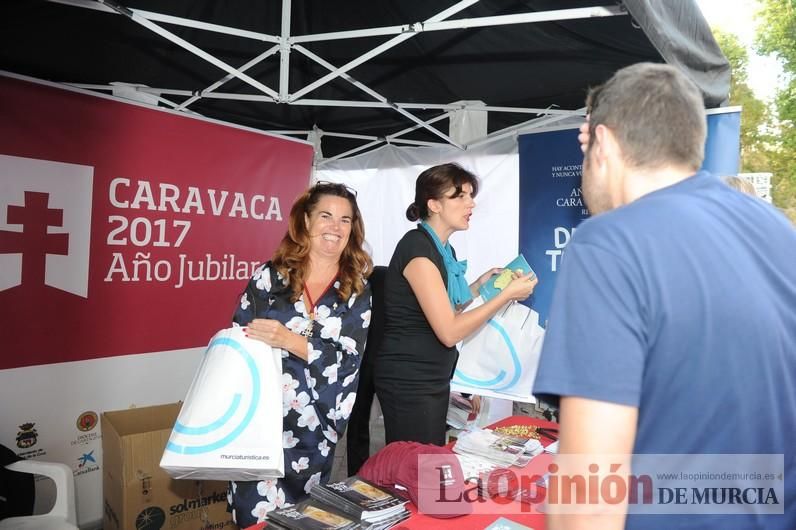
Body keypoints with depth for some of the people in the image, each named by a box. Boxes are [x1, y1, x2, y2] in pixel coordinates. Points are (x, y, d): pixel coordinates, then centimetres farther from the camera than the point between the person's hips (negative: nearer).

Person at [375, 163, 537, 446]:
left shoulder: (444, 250, 9)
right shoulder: (417, 247, -18)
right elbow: (449, 332, -21)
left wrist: (479, 285, 6)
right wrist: (508, 294, -17)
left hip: (434, 379, 9)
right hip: (409, 383, -9)